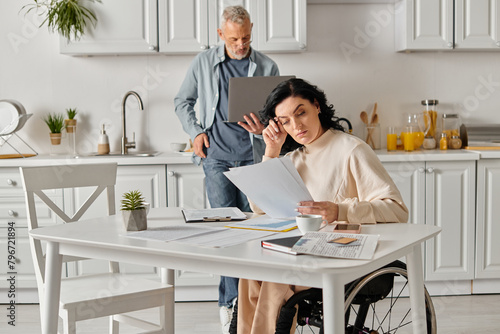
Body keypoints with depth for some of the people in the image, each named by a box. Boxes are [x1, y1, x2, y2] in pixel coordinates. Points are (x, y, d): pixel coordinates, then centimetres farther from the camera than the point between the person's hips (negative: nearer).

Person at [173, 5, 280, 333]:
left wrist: (264, 128, -15)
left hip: (254, 156, 1)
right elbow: (183, 101, 17)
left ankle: (230, 299, 18)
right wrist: (196, 132, 3)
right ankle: (232, 301, 3)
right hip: (217, 156, 0)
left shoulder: (267, 67, 5)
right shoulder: (204, 63, 7)